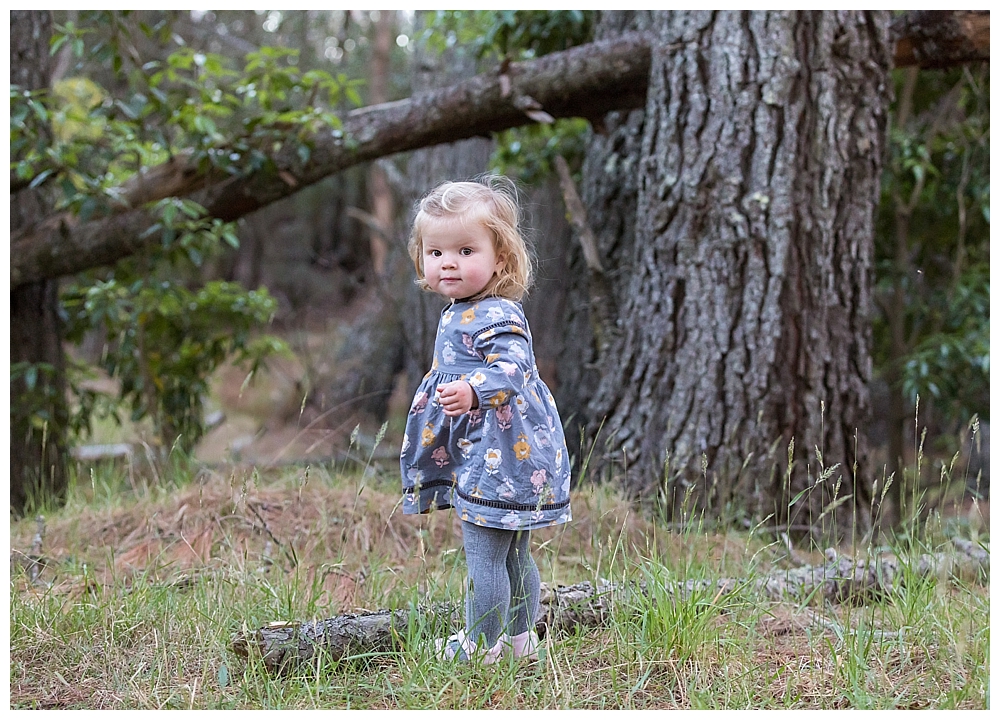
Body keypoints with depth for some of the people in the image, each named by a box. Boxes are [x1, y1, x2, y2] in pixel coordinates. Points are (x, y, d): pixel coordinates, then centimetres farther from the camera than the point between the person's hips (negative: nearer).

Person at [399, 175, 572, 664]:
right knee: (515, 557, 20)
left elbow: (511, 369, -33)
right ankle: (520, 638, 31)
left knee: (483, 558, -2)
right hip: (513, 459, 11)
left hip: (497, 461, -11)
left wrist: (472, 391, -48)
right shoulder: (458, 315, 13)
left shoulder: (496, 317, -18)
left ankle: (480, 645, 10)